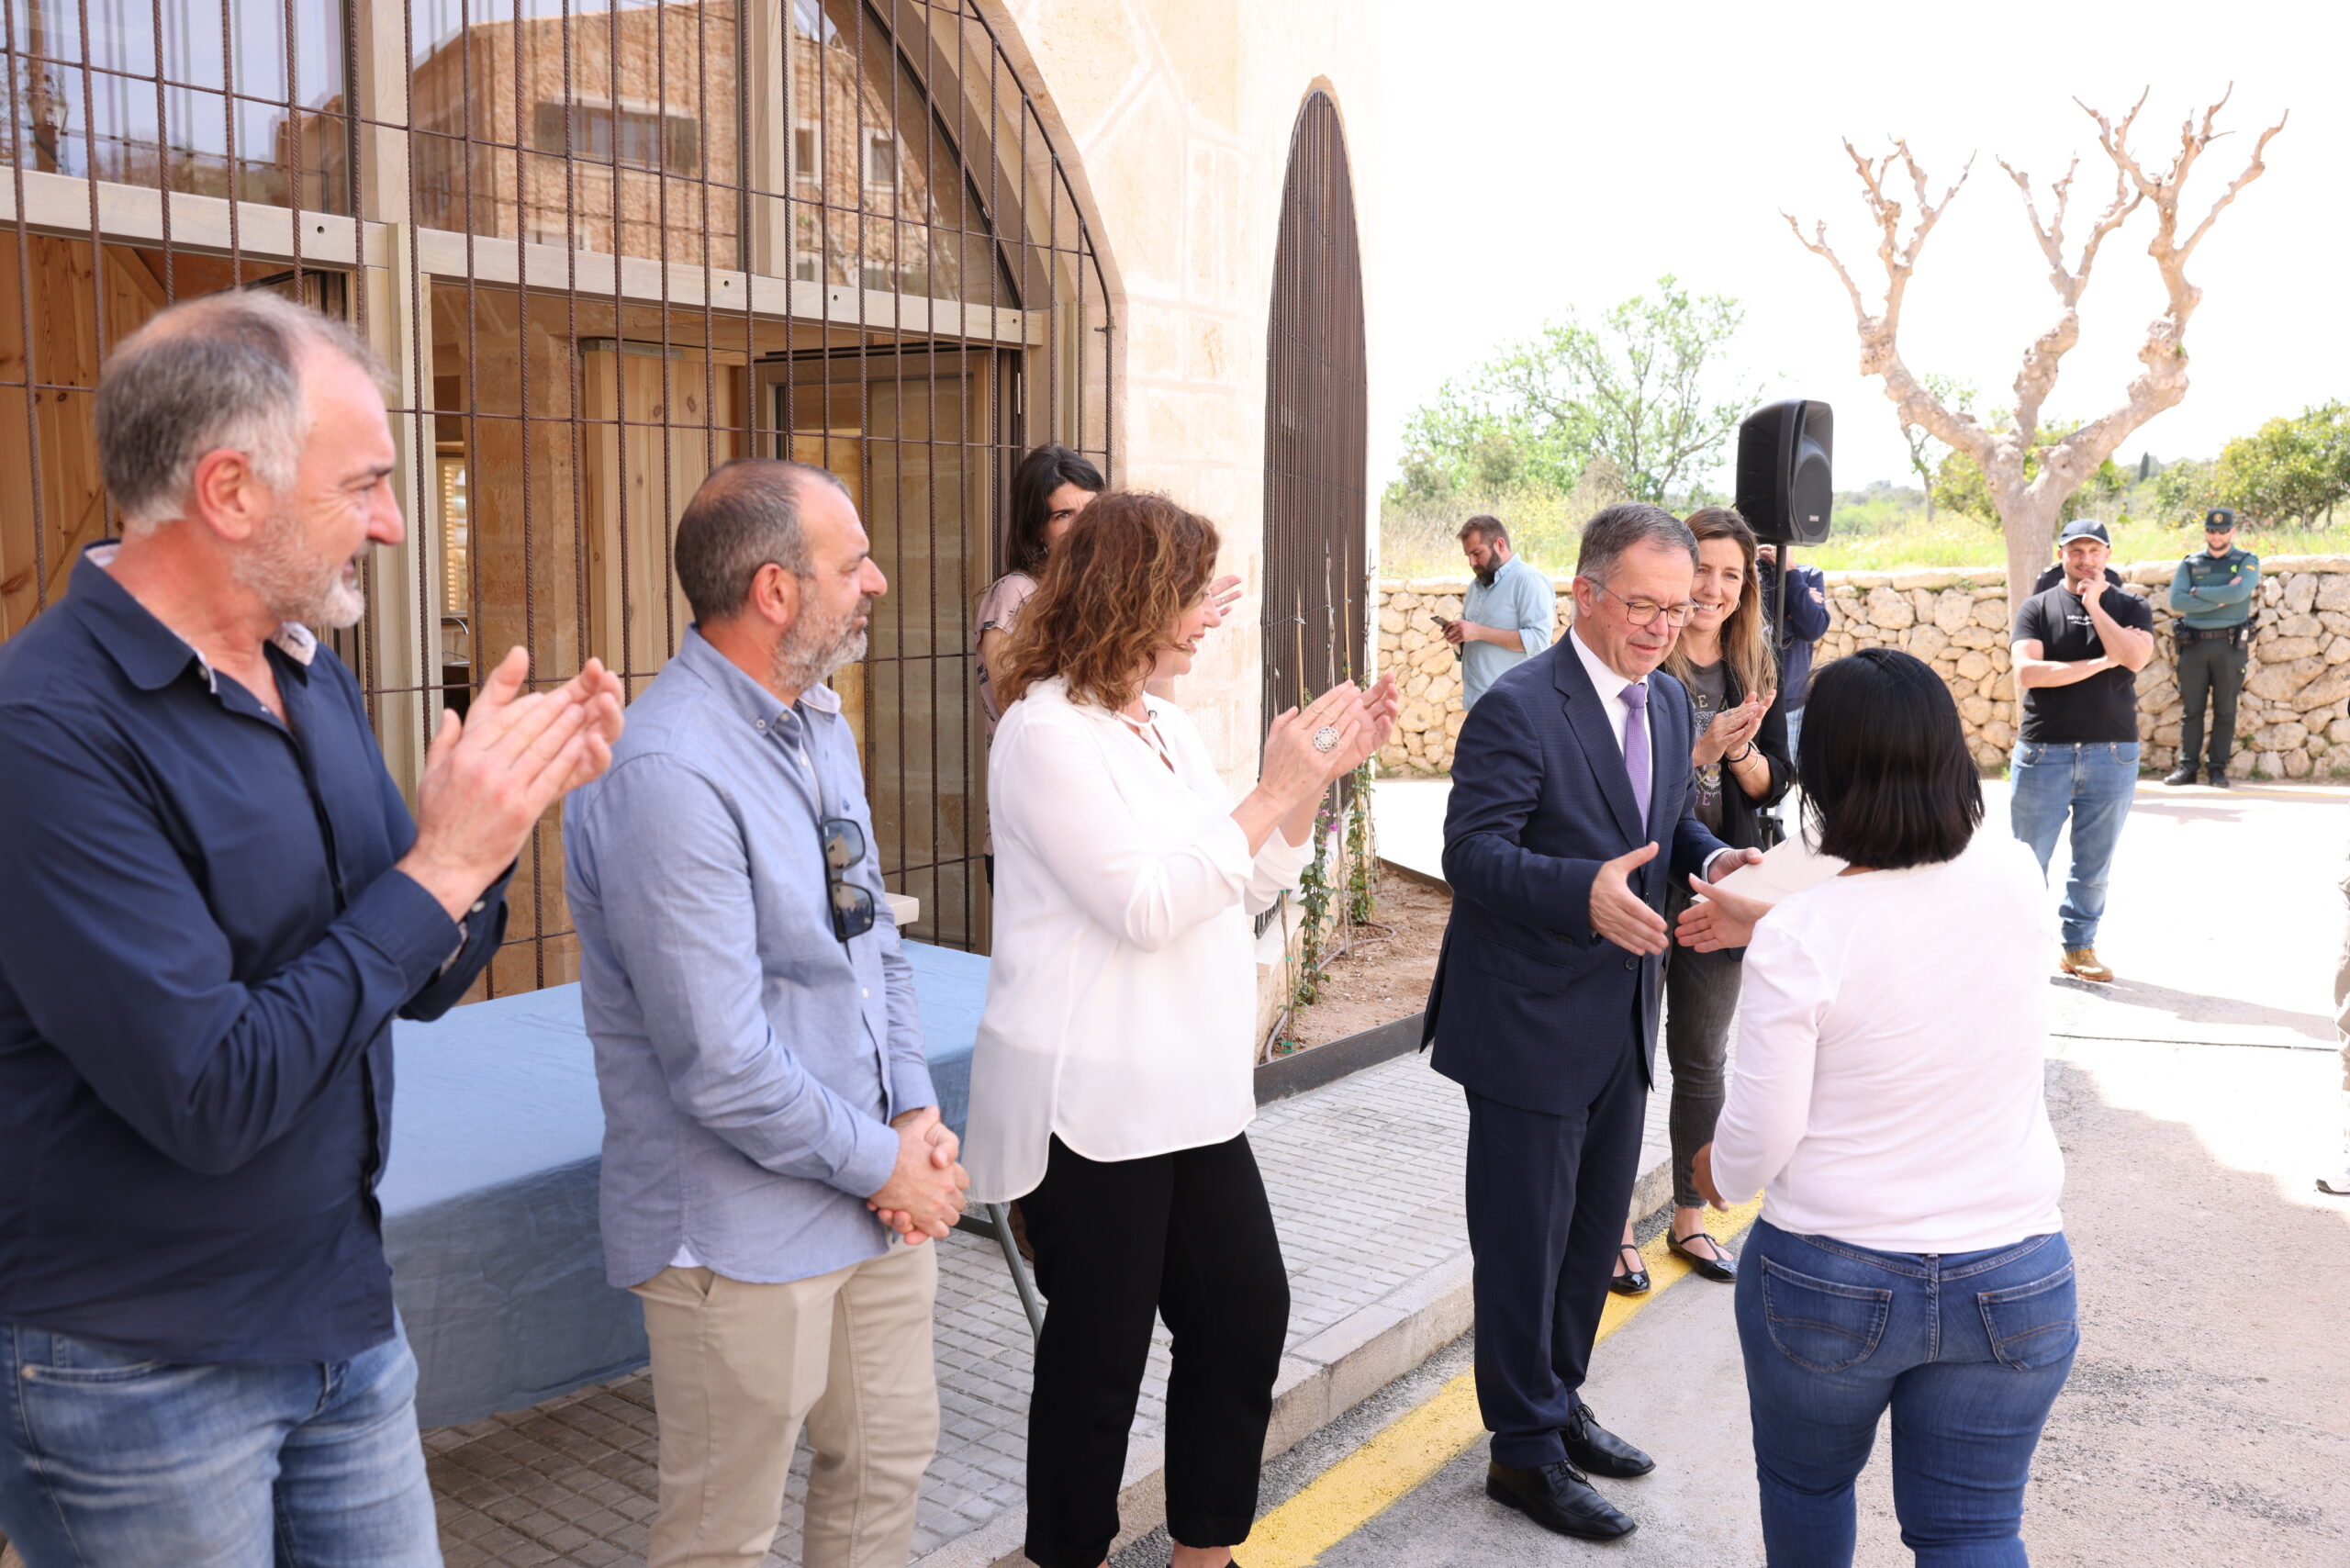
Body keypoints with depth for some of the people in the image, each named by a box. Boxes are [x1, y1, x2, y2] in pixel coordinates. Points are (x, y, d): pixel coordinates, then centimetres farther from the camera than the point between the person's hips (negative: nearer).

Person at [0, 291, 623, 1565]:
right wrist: (441, 863, -22)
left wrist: (500, 810, -10)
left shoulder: (314, 680, 2)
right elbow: (213, 1099, -27)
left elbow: (421, 985, 7)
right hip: (139, 1380, -7)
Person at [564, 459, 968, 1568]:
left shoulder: (819, 725, 5)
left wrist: (917, 1113, -1)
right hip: (745, 1234, -8)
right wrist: (883, 1163, -14)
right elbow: (722, 1068, -26)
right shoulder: (667, 777, -26)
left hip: (876, 1200, 8)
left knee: (889, 1457, 22)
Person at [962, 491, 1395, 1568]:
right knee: (1101, 1348, 5)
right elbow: (1146, 906, -20)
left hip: (1191, 1094, 9)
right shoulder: (1047, 733, -15)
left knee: (1246, 1309, 14)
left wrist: (1317, 776, 2)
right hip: (1089, 1104, -8)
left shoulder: (1162, 725, 11)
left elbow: (1249, 887, 13)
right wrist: (1271, 792, -17)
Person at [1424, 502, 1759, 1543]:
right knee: (1525, 1241, 5)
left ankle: (1558, 1399, 41)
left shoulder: (1669, 701, 7)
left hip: (1620, 1020, 8)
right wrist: (1587, 892, -40)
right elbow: (1472, 853, -24)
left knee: (1595, 1229, 21)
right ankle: (1525, 1450, 22)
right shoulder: (1518, 709, -19)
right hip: (1529, 1025, -8)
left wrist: (1711, 857, -3)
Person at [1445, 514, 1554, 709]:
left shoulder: (1528, 580, -7)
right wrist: (1458, 638, 3)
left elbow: (1539, 640, -18)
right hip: (1478, 700, 7)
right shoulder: (1477, 585, 18)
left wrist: (1479, 632, -19)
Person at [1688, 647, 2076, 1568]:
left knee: (1804, 1485, 24)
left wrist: (1718, 1175, 7)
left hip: (1828, 1283, -2)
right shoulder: (2014, 879, -9)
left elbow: (1761, 1135, -15)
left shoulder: (1796, 941, -22)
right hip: (2014, 1280, 3)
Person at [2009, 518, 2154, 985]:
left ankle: (2079, 947, 18)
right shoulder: (2038, 608, 5)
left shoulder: (2130, 607, 8)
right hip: (2044, 753, -1)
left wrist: (2095, 605, -9)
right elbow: (2025, 673, -10)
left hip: (2112, 754, 1)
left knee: (2094, 864, 7)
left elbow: (2136, 658, -12)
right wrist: (2100, 662, -11)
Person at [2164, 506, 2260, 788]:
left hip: (2229, 645, -1)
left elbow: (2240, 592, -15)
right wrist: (2221, 598, -11)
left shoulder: (2247, 561, 5)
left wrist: (2198, 592, -7)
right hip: (2194, 645, 2)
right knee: (2191, 709, 2)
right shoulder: (2190, 564, 10)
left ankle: (2218, 768, 7)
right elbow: (2176, 601, -6)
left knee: (2225, 710, 1)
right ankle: (2186, 767, 6)